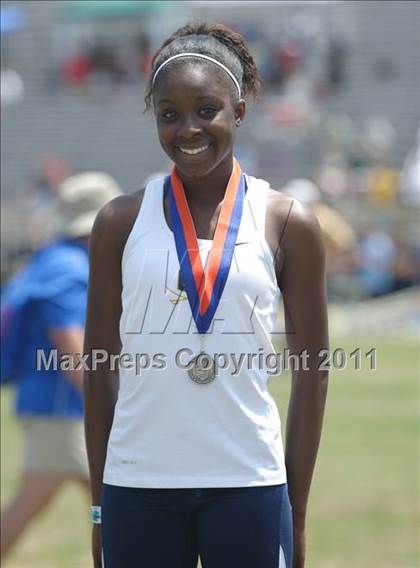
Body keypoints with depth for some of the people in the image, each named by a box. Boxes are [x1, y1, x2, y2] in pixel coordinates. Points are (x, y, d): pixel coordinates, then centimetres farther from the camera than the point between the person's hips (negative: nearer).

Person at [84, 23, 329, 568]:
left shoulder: (287, 224, 2)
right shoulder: (121, 222, 4)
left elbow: (311, 373, 5)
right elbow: (101, 365, 8)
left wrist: (297, 510, 2)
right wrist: (99, 503, 5)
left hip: (249, 483, -1)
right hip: (137, 483, 1)